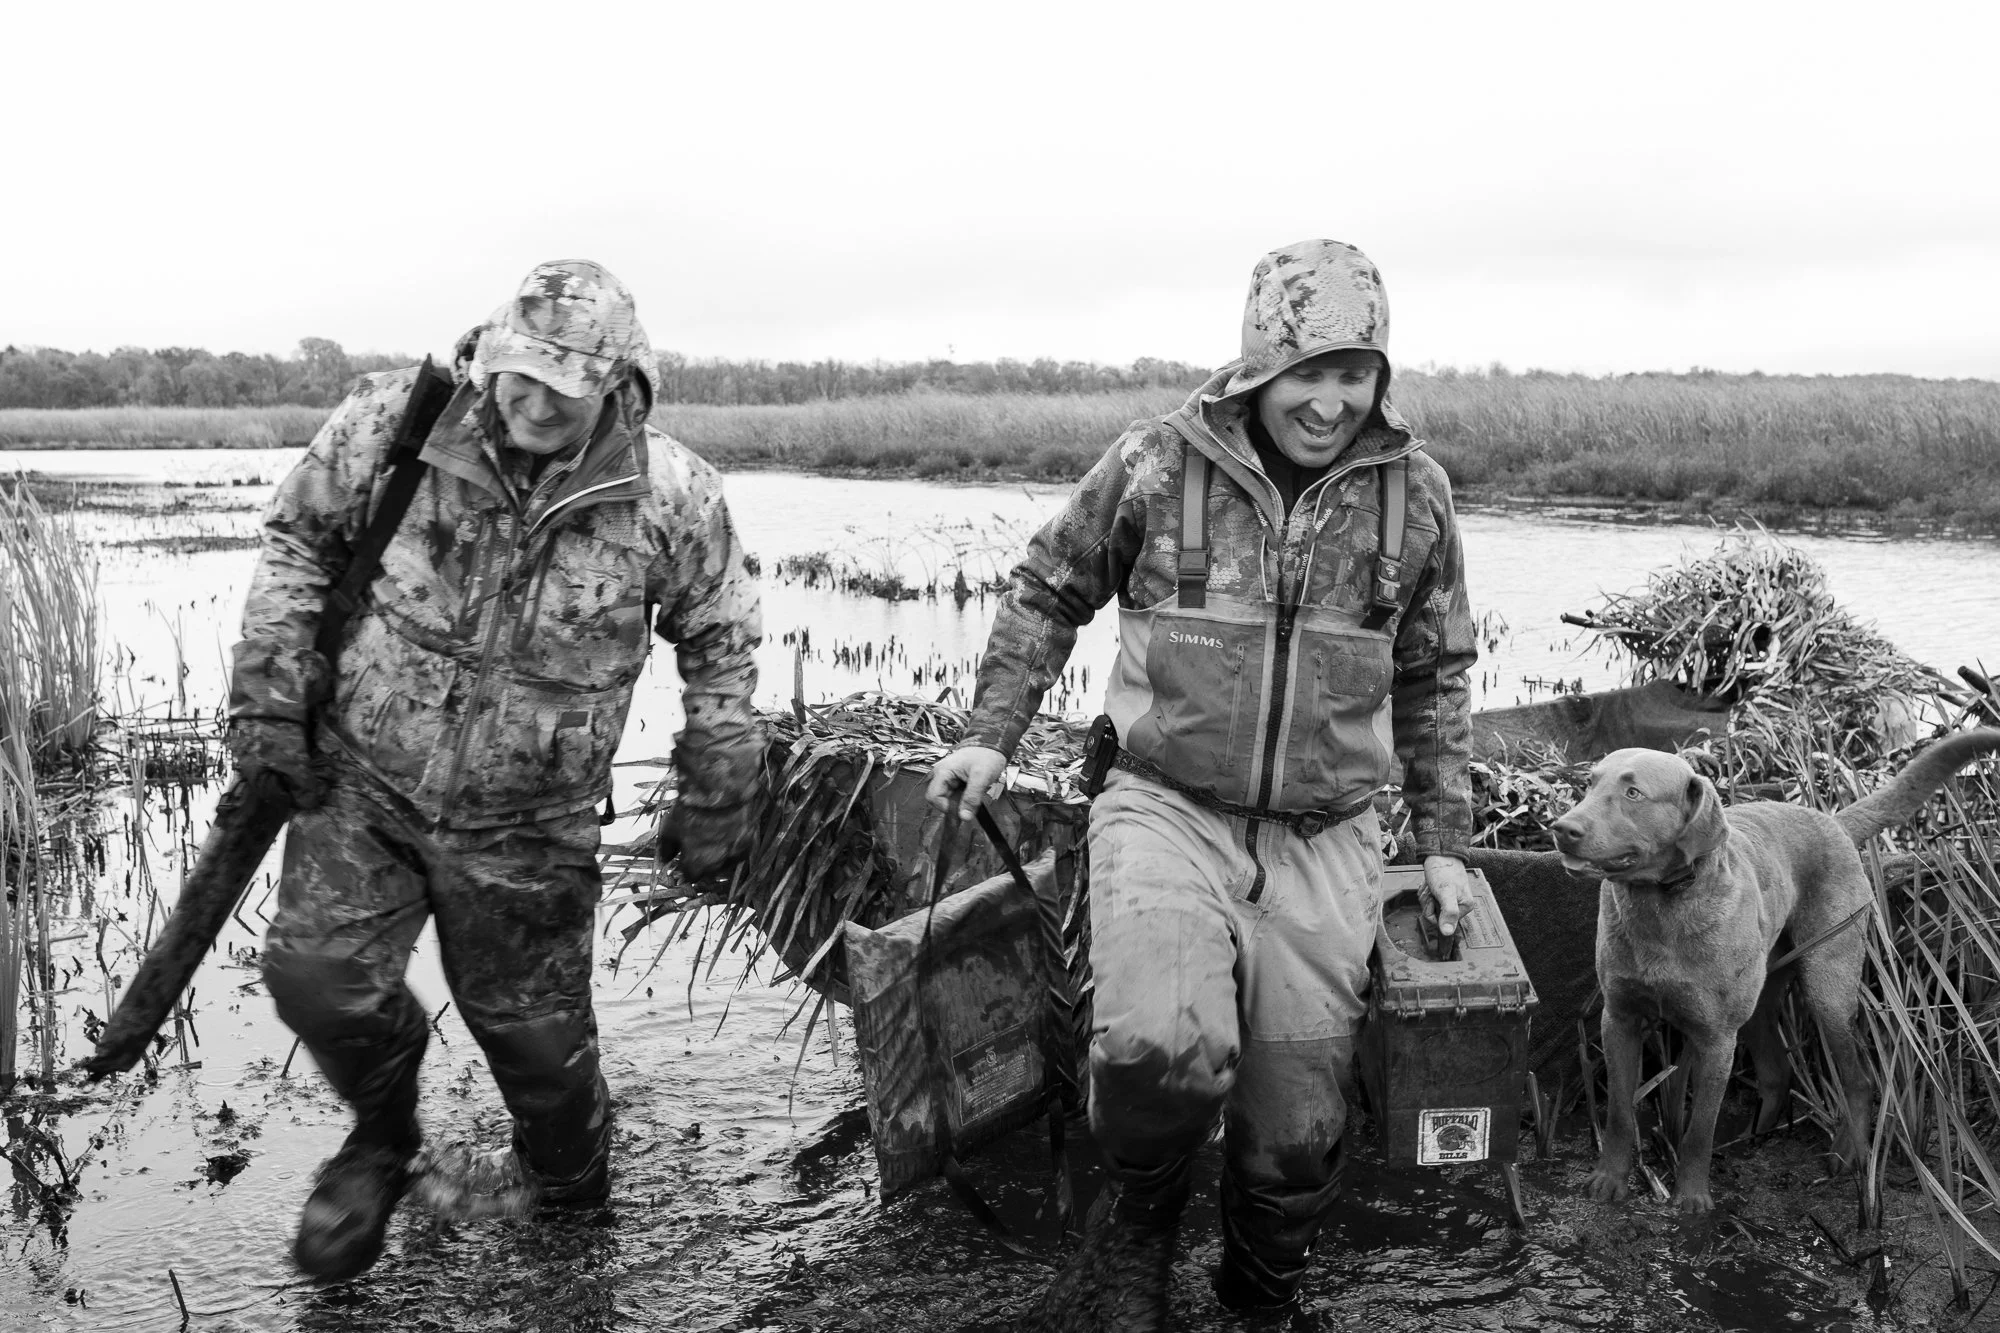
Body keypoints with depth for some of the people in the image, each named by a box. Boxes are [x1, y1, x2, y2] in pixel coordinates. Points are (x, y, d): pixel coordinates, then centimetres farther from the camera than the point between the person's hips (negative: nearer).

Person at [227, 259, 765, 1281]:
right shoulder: (393, 423, -13)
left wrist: (717, 801, 4)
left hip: (528, 825, -1)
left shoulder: (669, 496, -14)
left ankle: (570, 1197, 40)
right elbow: (298, 539, 3)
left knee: (532, 1028, 8)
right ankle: (383, 1138, 22)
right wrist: (270, 689, -5)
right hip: (363, 783, 1)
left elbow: (719, 640, 2)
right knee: (317, 975, -12)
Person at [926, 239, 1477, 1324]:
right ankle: (1143, 1226, 3)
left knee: (1294, 1135, 4)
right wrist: (990, 735, 1)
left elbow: (1433, 677, 16)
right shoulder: (1156, 464, -4)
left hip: (1323, 842, 3)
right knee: (1166, 1047, -30)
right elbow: (1047, 594, 10)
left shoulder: (1412, 492, 4)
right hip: (1166, 808, -2)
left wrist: (1442, 840, 15)